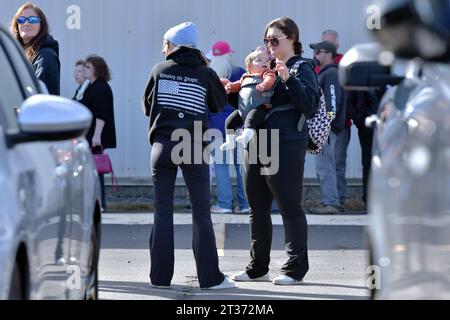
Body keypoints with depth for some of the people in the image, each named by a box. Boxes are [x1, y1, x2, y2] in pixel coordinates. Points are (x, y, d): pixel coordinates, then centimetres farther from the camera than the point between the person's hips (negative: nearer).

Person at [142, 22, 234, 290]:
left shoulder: (160, 70, 3)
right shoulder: (206, 74, 0)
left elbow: (147, 106, 14)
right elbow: (219, 105, 15)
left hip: (162, 145, 1)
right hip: (194, 146, -1)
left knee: (163, 211, 6)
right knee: (201, 213, 1)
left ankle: (160, 276, 4)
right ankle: (210, 276, -1)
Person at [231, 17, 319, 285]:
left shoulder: (302, 69, -3)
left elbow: (310, 106, -16)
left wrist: (289, 79, -25)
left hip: (286, 147, -8)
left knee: (290, 207, -4)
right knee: (257, 209, 12)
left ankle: (296, 270, 2)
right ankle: (258, 268, 21)